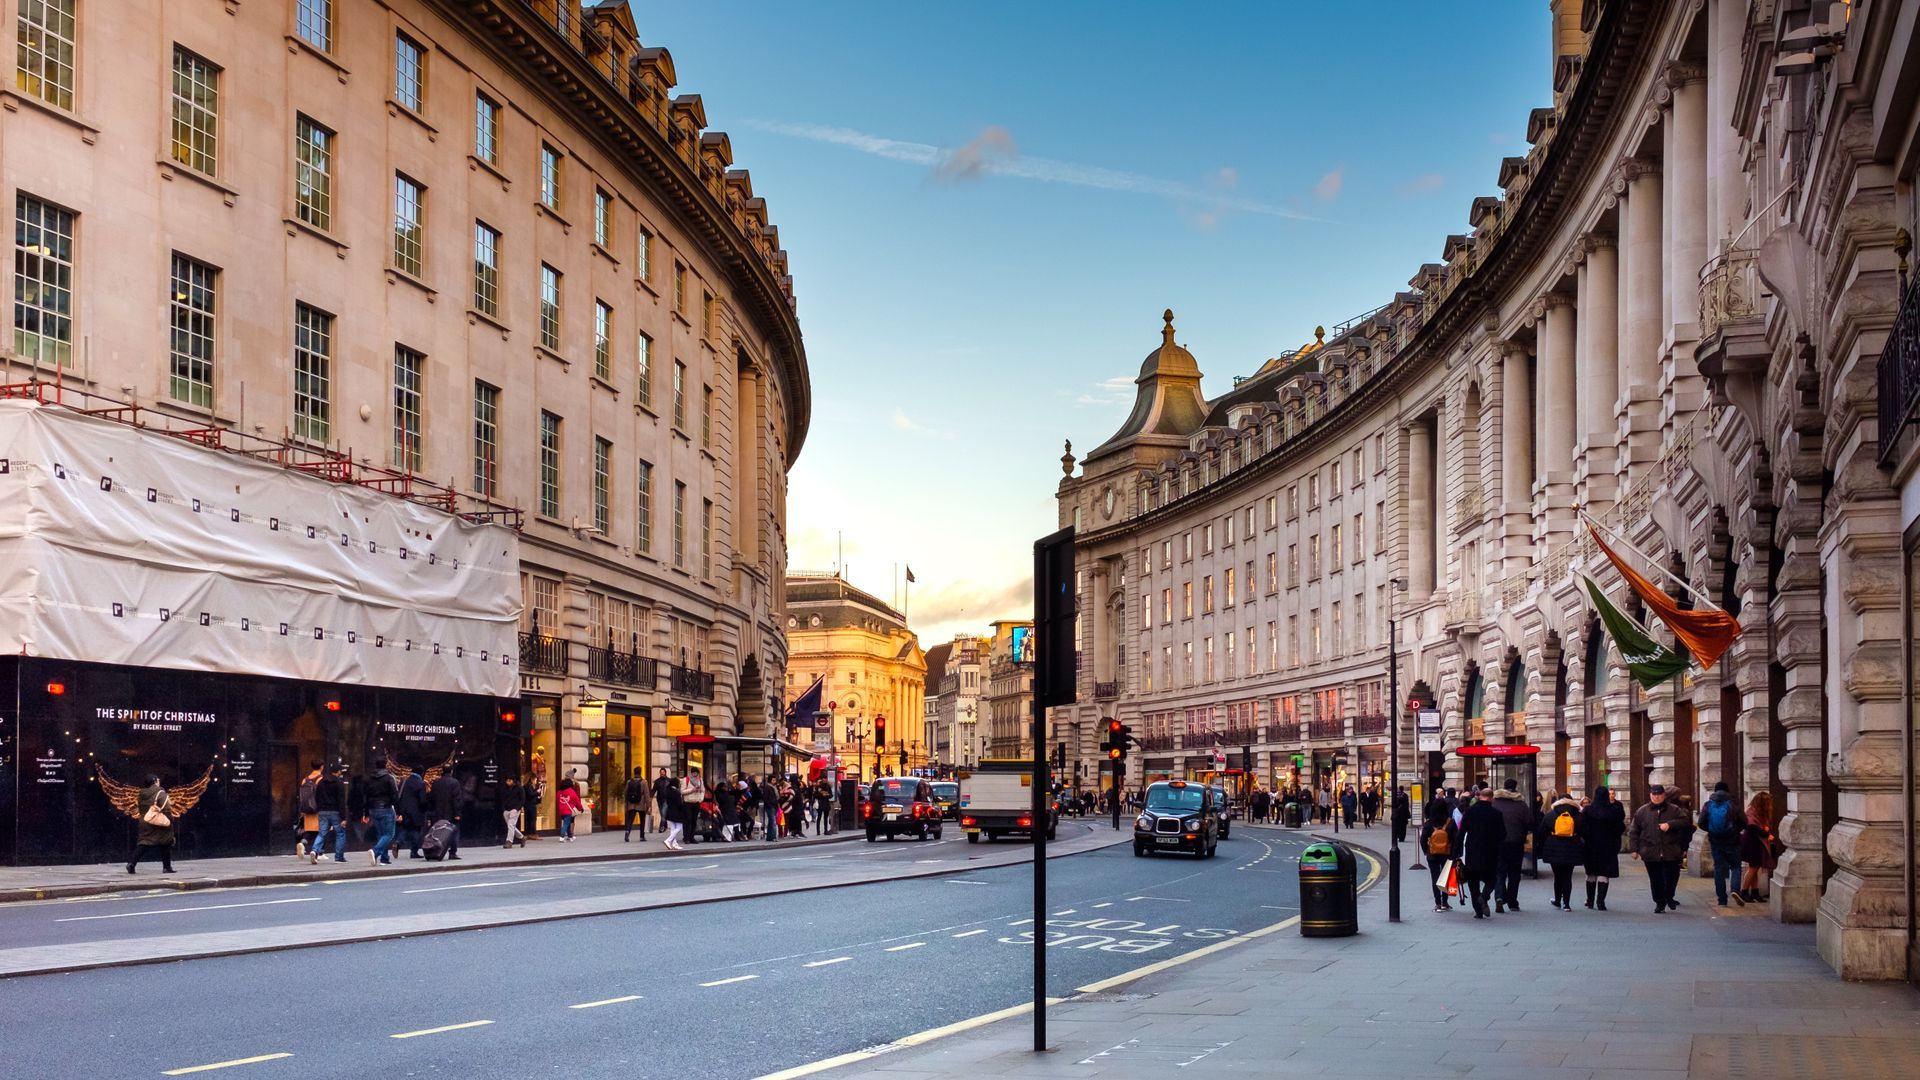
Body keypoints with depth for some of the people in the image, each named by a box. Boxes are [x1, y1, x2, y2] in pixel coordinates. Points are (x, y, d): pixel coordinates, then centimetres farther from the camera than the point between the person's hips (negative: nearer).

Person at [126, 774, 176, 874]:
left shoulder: (142, 794, 8)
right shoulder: (160, 793, -12)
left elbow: (140, 809, 15)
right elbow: (166, 809, -17)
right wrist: (170, 820, -8)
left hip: (145, 823, 5)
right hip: (159, 824, -5)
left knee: (142, 844, 6)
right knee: (165, 845, 6)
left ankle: (131, 863, -10)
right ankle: (167, 867, 7)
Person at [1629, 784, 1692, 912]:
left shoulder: (1674, 810, 6)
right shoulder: (1642, 812, 7)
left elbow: (1686, 821, -6)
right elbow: (1633, 831, 9)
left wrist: (1670, 824, -18)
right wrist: (1635, 848, 1)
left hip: (1671, 852, -1)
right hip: (1651, 852, 1)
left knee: (1672, 877, 0)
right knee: (1655, 880, 4)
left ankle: (1669, 897, 26)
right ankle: (1660, 902, 17)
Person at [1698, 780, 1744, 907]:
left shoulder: (1708, 805, 1)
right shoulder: (1733, 805, -6)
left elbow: (1701, 823, 0)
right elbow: (1744, 822, -5)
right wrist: (1736, 830, 14)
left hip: (1715, 841, 2)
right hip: (1732, 841, -2)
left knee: (1719, 869, 7)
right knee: (1735, 866, 6)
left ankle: (1722, 899, 7)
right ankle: (1735, 889, -19)